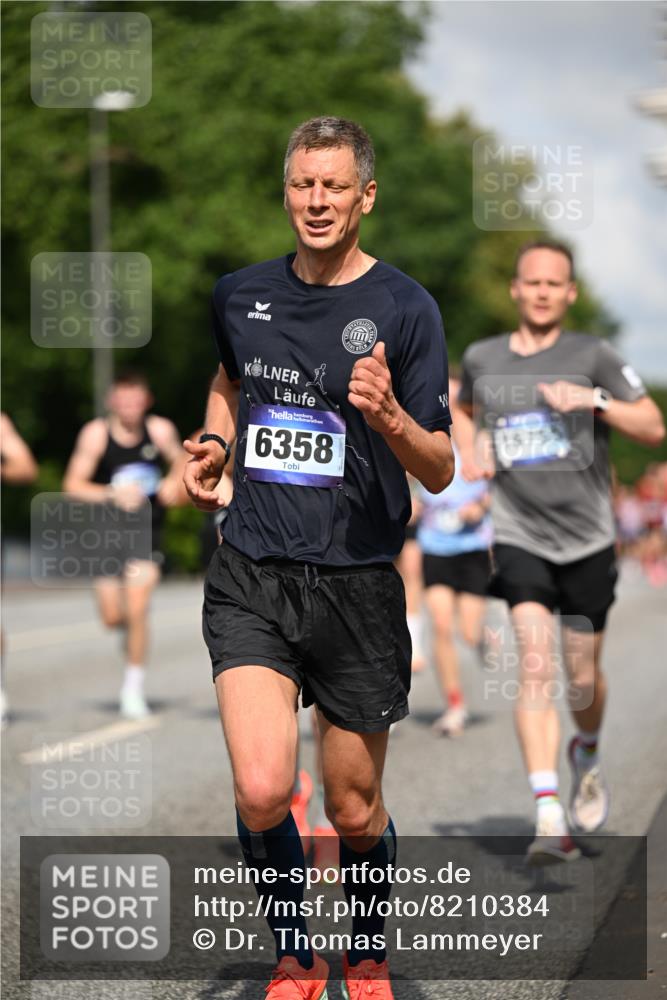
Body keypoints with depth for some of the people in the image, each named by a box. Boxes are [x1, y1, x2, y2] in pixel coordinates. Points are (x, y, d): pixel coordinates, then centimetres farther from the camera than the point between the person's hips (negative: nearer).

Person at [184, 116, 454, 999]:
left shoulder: (405, 308, -7)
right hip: (251, 577, 2)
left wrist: (390, 419, -26)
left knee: (355, 810, 8)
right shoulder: (241, 294, 5)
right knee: (261, 794, -14)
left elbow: (441, 472, -7)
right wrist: (213, 446, 12)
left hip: (357, 586, -2)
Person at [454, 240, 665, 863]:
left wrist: (595, 400, -18)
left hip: (587, 538, 0)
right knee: (534, 665, -17)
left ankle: (586, 755, 44)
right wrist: (468, 453, 9)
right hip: (519, 537, 0)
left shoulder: (591, 356, -1)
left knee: (583, 676, 8)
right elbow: (464, 407, 29)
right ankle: (549, 819, -22)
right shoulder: (482, 359, 6)